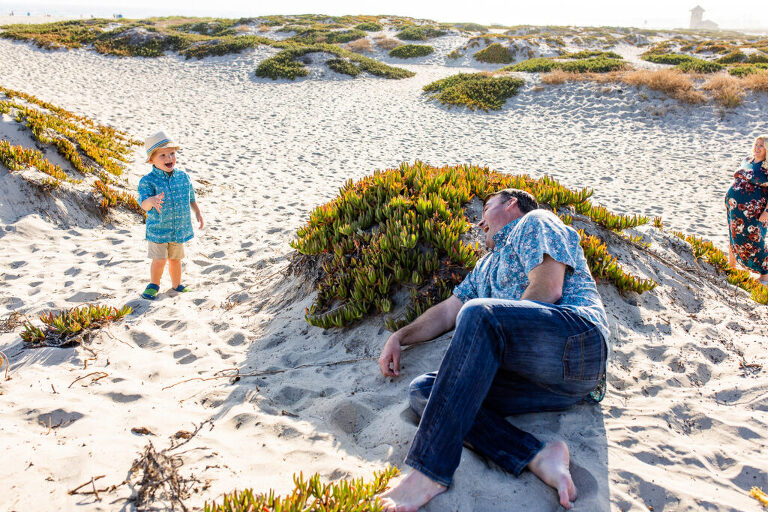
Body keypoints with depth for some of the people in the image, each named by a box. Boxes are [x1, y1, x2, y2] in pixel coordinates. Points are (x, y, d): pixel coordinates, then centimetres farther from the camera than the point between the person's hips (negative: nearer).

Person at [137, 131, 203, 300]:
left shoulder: (182, 176, -1)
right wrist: (152, 201, -50)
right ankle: (154, 285, 24)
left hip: (179, 228, 4)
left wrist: (198, 212, 13)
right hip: (157, 229, -4)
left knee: (175, 259, 16)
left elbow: (190, 196, 14)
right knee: (159, 259, -2)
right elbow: (144, 202, -29)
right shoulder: (148, 181, -15)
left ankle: (176, 285, 36)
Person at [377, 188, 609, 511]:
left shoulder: (535, 221, 13)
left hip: (577, 338, -7)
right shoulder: (486, 266, 38)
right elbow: (448, 310, 37)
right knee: (422, 390, -8)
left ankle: (430, 471, -38)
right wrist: (399, 337, 27)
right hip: (540, 383, 8)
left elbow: (548, 290, -4)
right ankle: (537, 457, -27)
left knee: (478, 313, -32)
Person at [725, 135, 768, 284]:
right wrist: (729, 199, 20)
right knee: (735, 237, 16)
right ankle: (731, 265, 31)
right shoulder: (747, 160, 11)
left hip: (752, 210, -6)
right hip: (734, 207, 6)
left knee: (753, 240, -1)